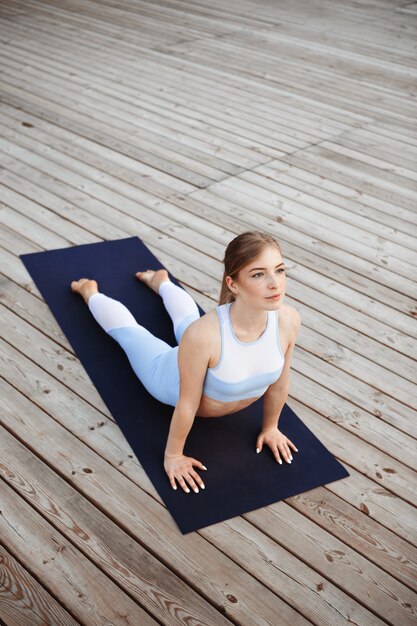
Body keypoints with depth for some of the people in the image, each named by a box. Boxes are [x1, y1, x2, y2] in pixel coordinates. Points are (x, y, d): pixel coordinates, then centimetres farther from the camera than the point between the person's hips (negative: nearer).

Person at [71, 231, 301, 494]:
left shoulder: (289, 319, -36)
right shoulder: (203, 333, -48)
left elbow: (280, 382, -16)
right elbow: (187, 405, -32)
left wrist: (270, 428, 0)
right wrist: (173, 456, -17)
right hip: (174, 378, -4)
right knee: (127, 329, 27)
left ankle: (160, 281, 67)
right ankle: (90, 292, 56)